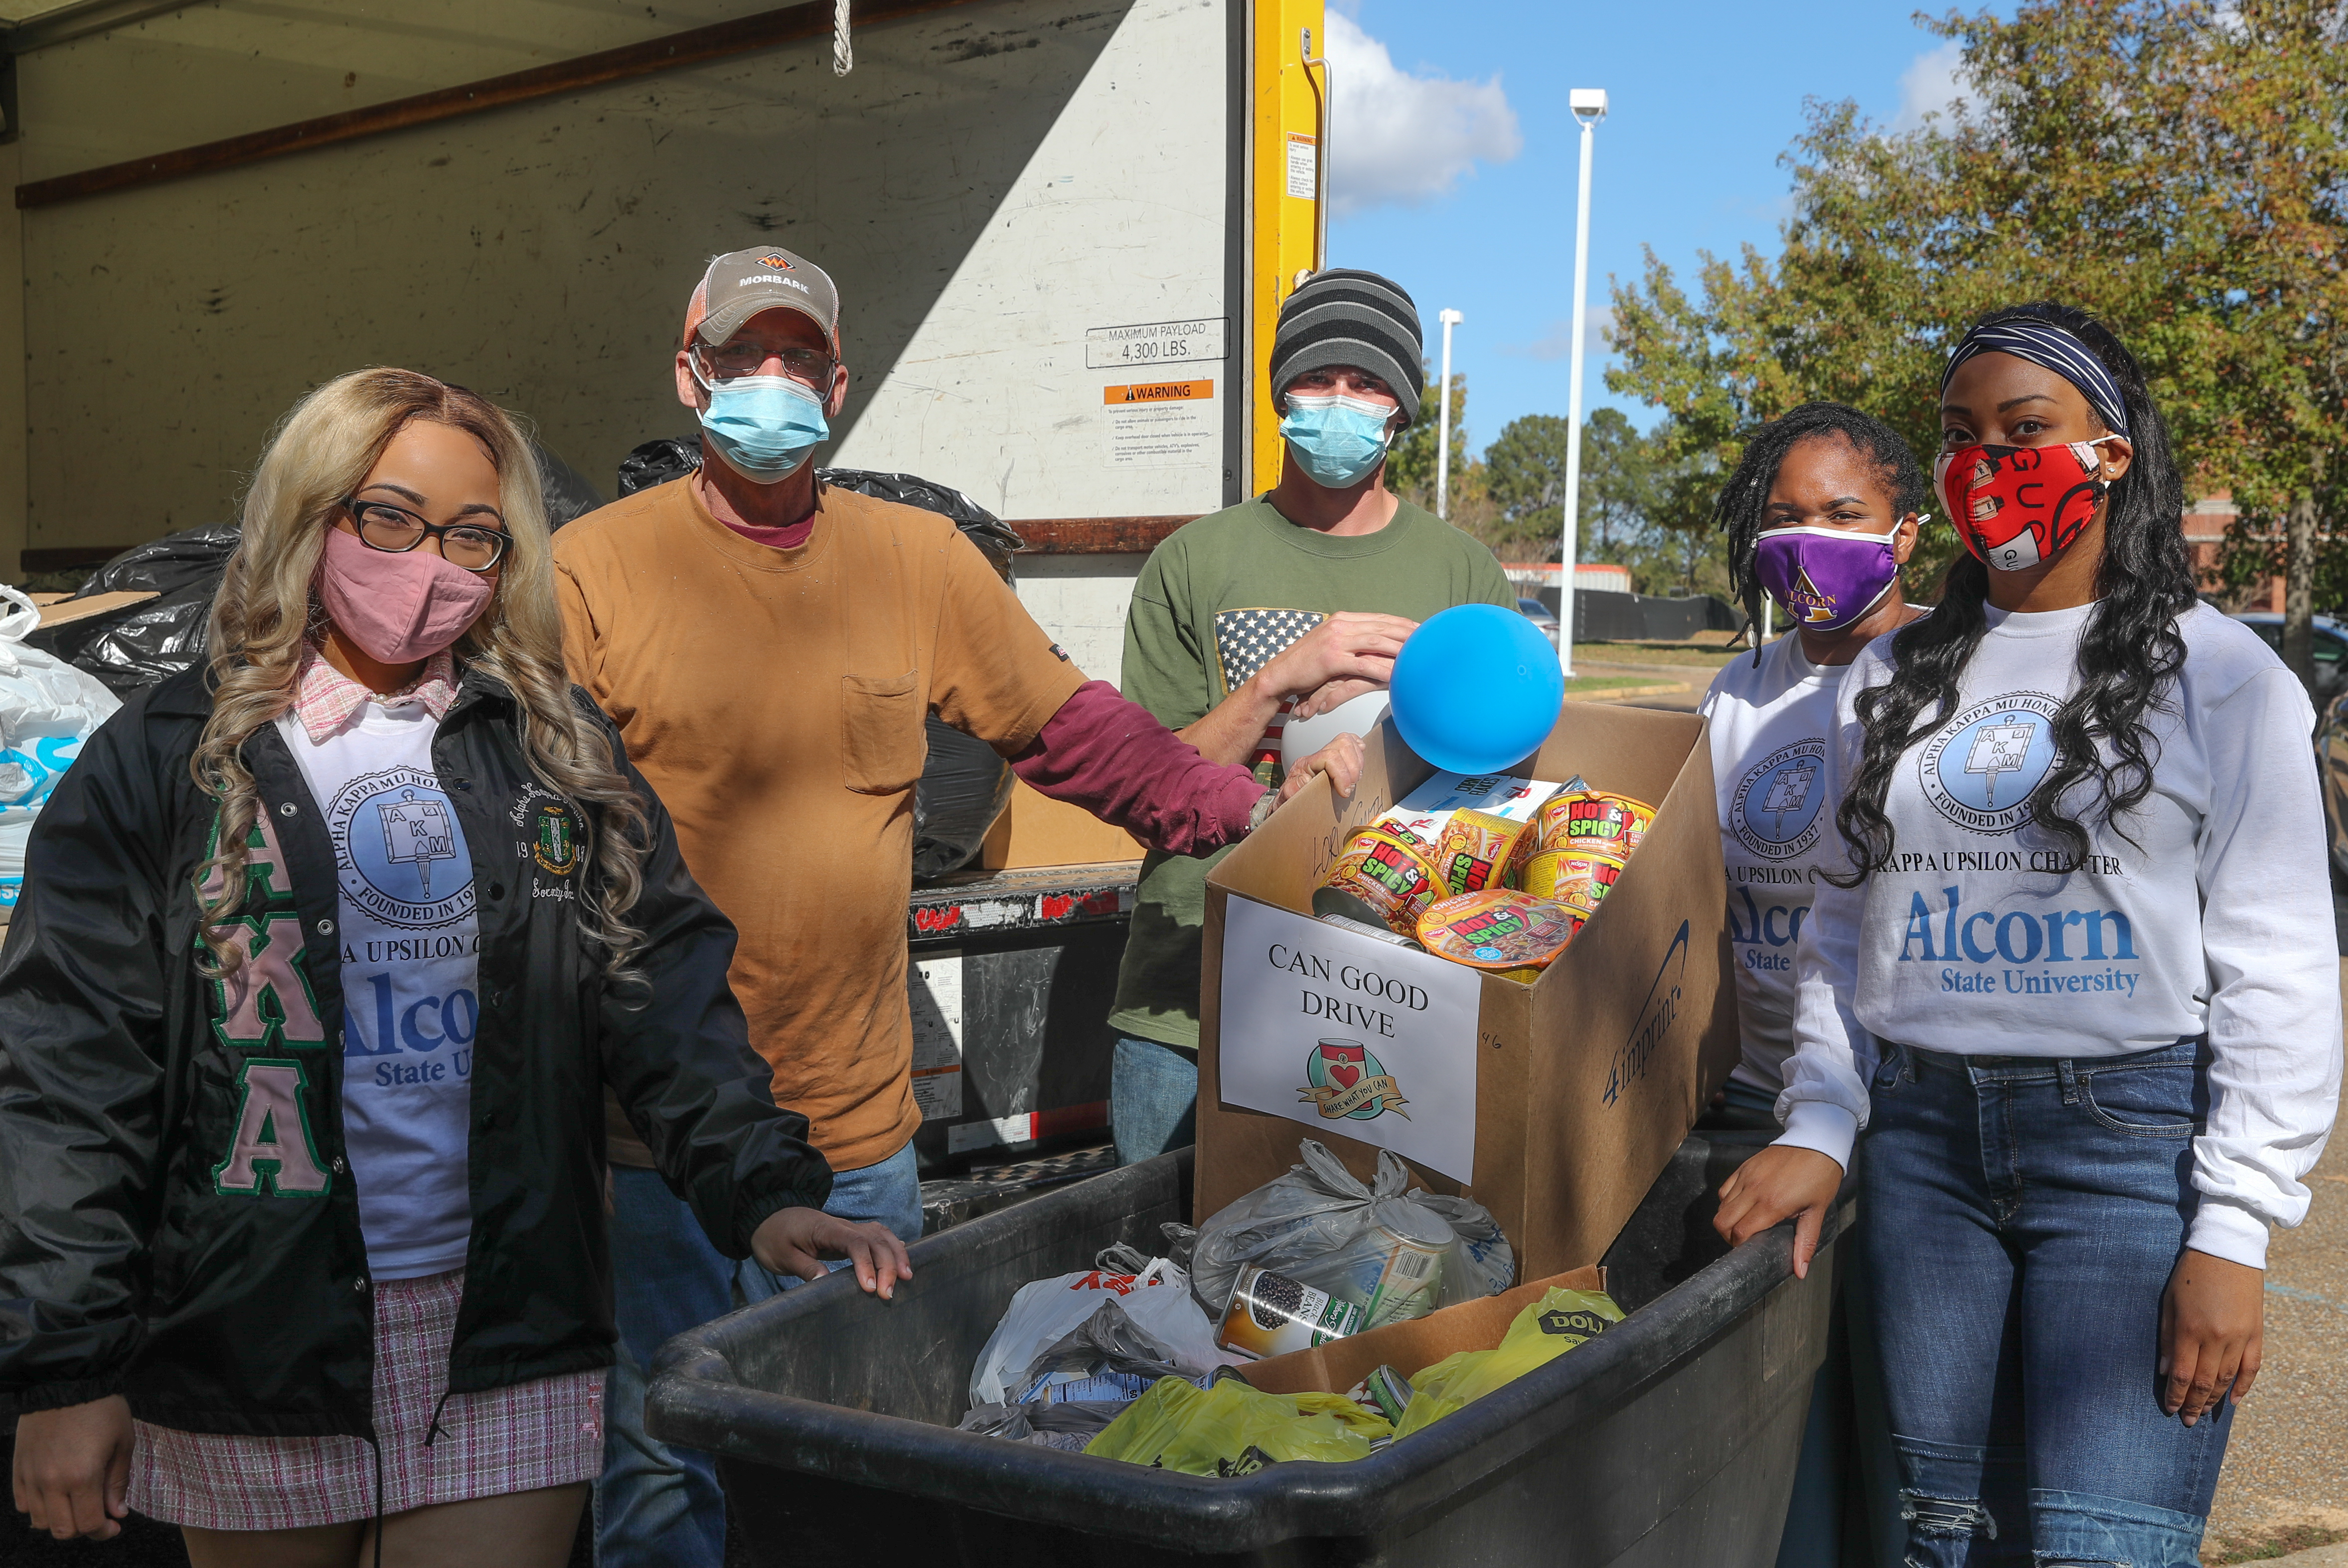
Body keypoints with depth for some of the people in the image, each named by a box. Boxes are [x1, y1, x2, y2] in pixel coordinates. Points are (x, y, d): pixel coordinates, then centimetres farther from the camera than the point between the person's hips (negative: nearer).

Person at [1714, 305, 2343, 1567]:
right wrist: (1816, 1129, 3)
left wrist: (2233, 1233, -8)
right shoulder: (1891, 679, 12)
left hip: (2131, 1134, -4)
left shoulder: (2219, 676, 0)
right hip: (1922, 1135, 4)